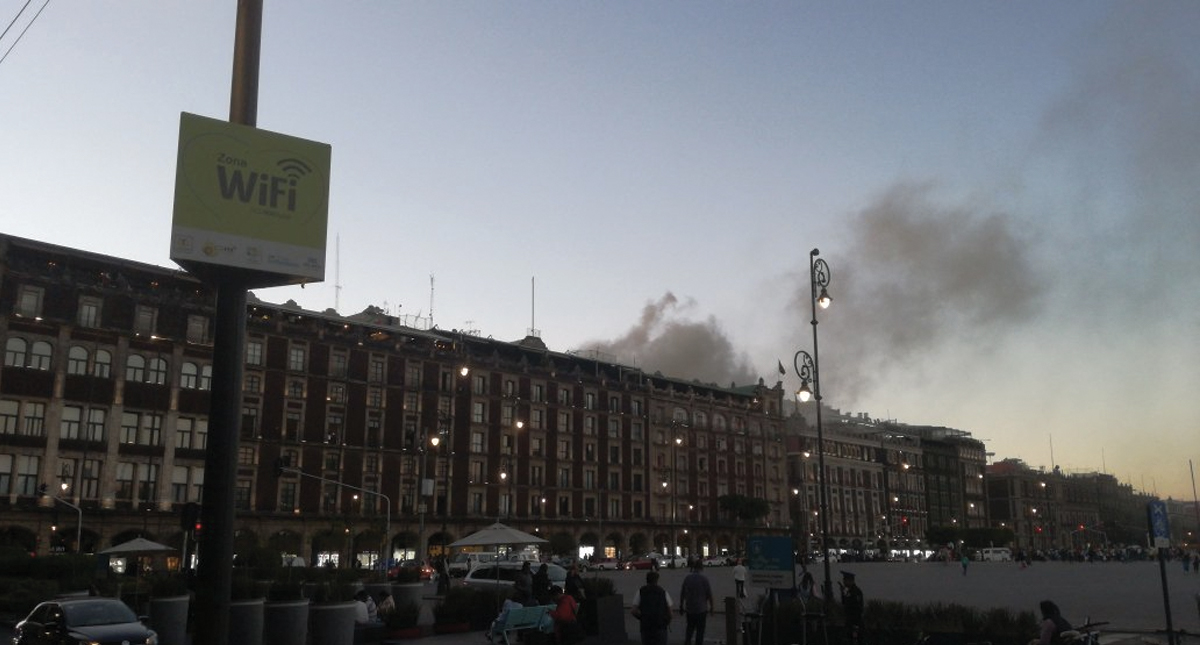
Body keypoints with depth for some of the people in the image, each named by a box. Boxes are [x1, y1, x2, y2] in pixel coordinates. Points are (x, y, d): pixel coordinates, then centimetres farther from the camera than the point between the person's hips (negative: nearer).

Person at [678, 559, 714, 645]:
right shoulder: (704, 579, -12)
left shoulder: (687, 578, -3)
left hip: (689, 608, 3)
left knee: (690, 627, 17)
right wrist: (711, 607, 4)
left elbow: (682, 593, 2)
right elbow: (709, 594, -8)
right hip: (701, 609, -3)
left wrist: (681, 606, 12)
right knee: (700, 630, 9)